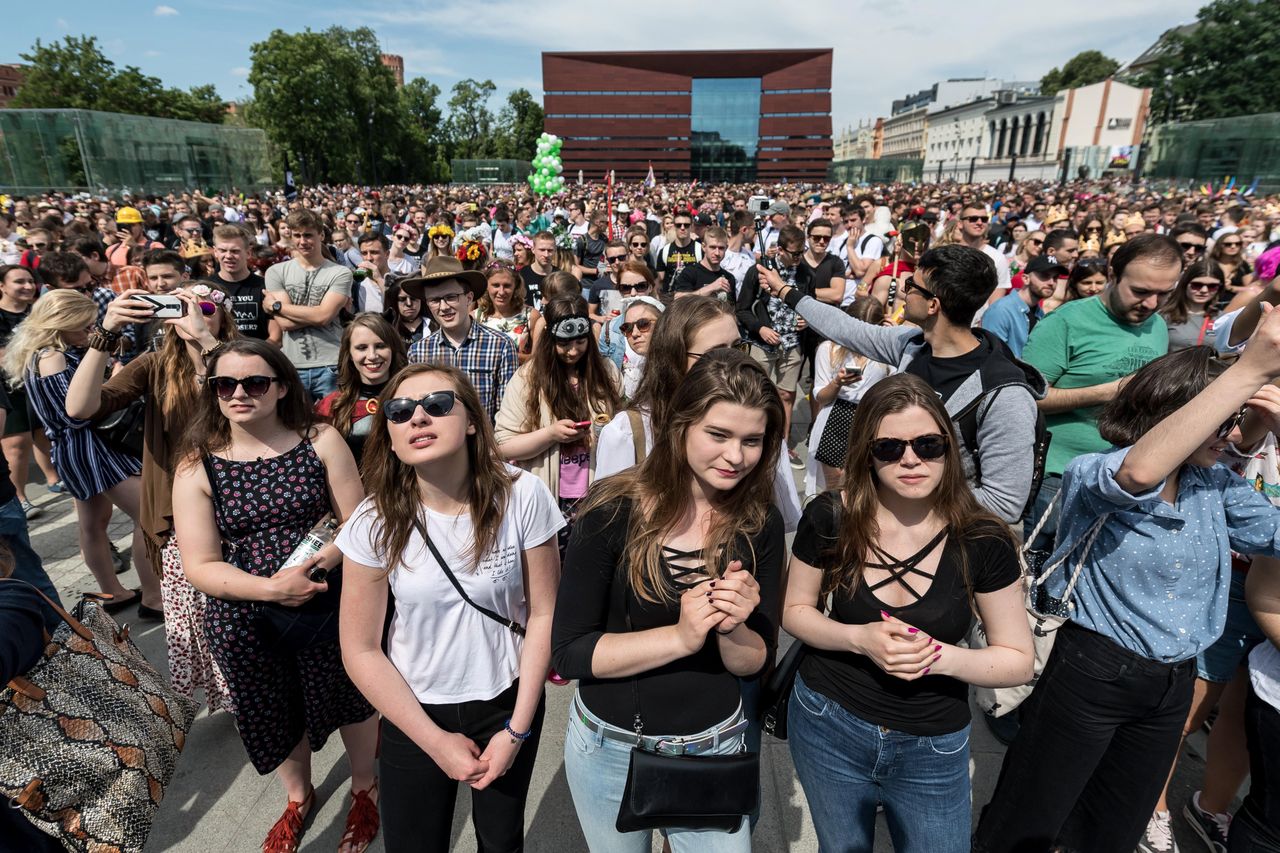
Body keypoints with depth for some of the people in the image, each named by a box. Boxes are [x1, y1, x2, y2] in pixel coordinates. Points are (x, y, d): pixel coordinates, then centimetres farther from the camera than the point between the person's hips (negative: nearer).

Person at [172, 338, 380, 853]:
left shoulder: (321, 442, -8)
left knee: (349, 701, 18)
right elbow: (199, 567, -10)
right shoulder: (197, 465, -7)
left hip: (329, 608, -1)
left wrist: (314, 565, -25)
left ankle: (364, 790, 48)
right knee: (275, 716, 22)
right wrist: (272, 588, -24)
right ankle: (298, 797, 53)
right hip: (244, 621, 1)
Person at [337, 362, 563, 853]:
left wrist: (517, 728, -9)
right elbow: (361, 651, -10)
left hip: (507, 701, 0)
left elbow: (544, 613, -11)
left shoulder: (522, 496, -20)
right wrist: (436, 741, -9)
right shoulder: (375, 521, -17)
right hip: (413, 712, 0)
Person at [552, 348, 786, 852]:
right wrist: (681, 636, -28)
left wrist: (732, 630, -26)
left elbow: (757, 663, -4)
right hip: (608, 748, -1)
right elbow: (568, 652, -18)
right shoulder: (615, 511, -20)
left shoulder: (761, 525, -10)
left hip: (714, 749, 1)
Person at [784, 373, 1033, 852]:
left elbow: (1019, 662, -7)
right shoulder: (830, 519, -16)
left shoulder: (982, 541, -16)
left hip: (933, 751, 0)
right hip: (827, 727, 1)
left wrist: (943, 656, -27)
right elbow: (795, 612, -3)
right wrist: (860, 639, -22)